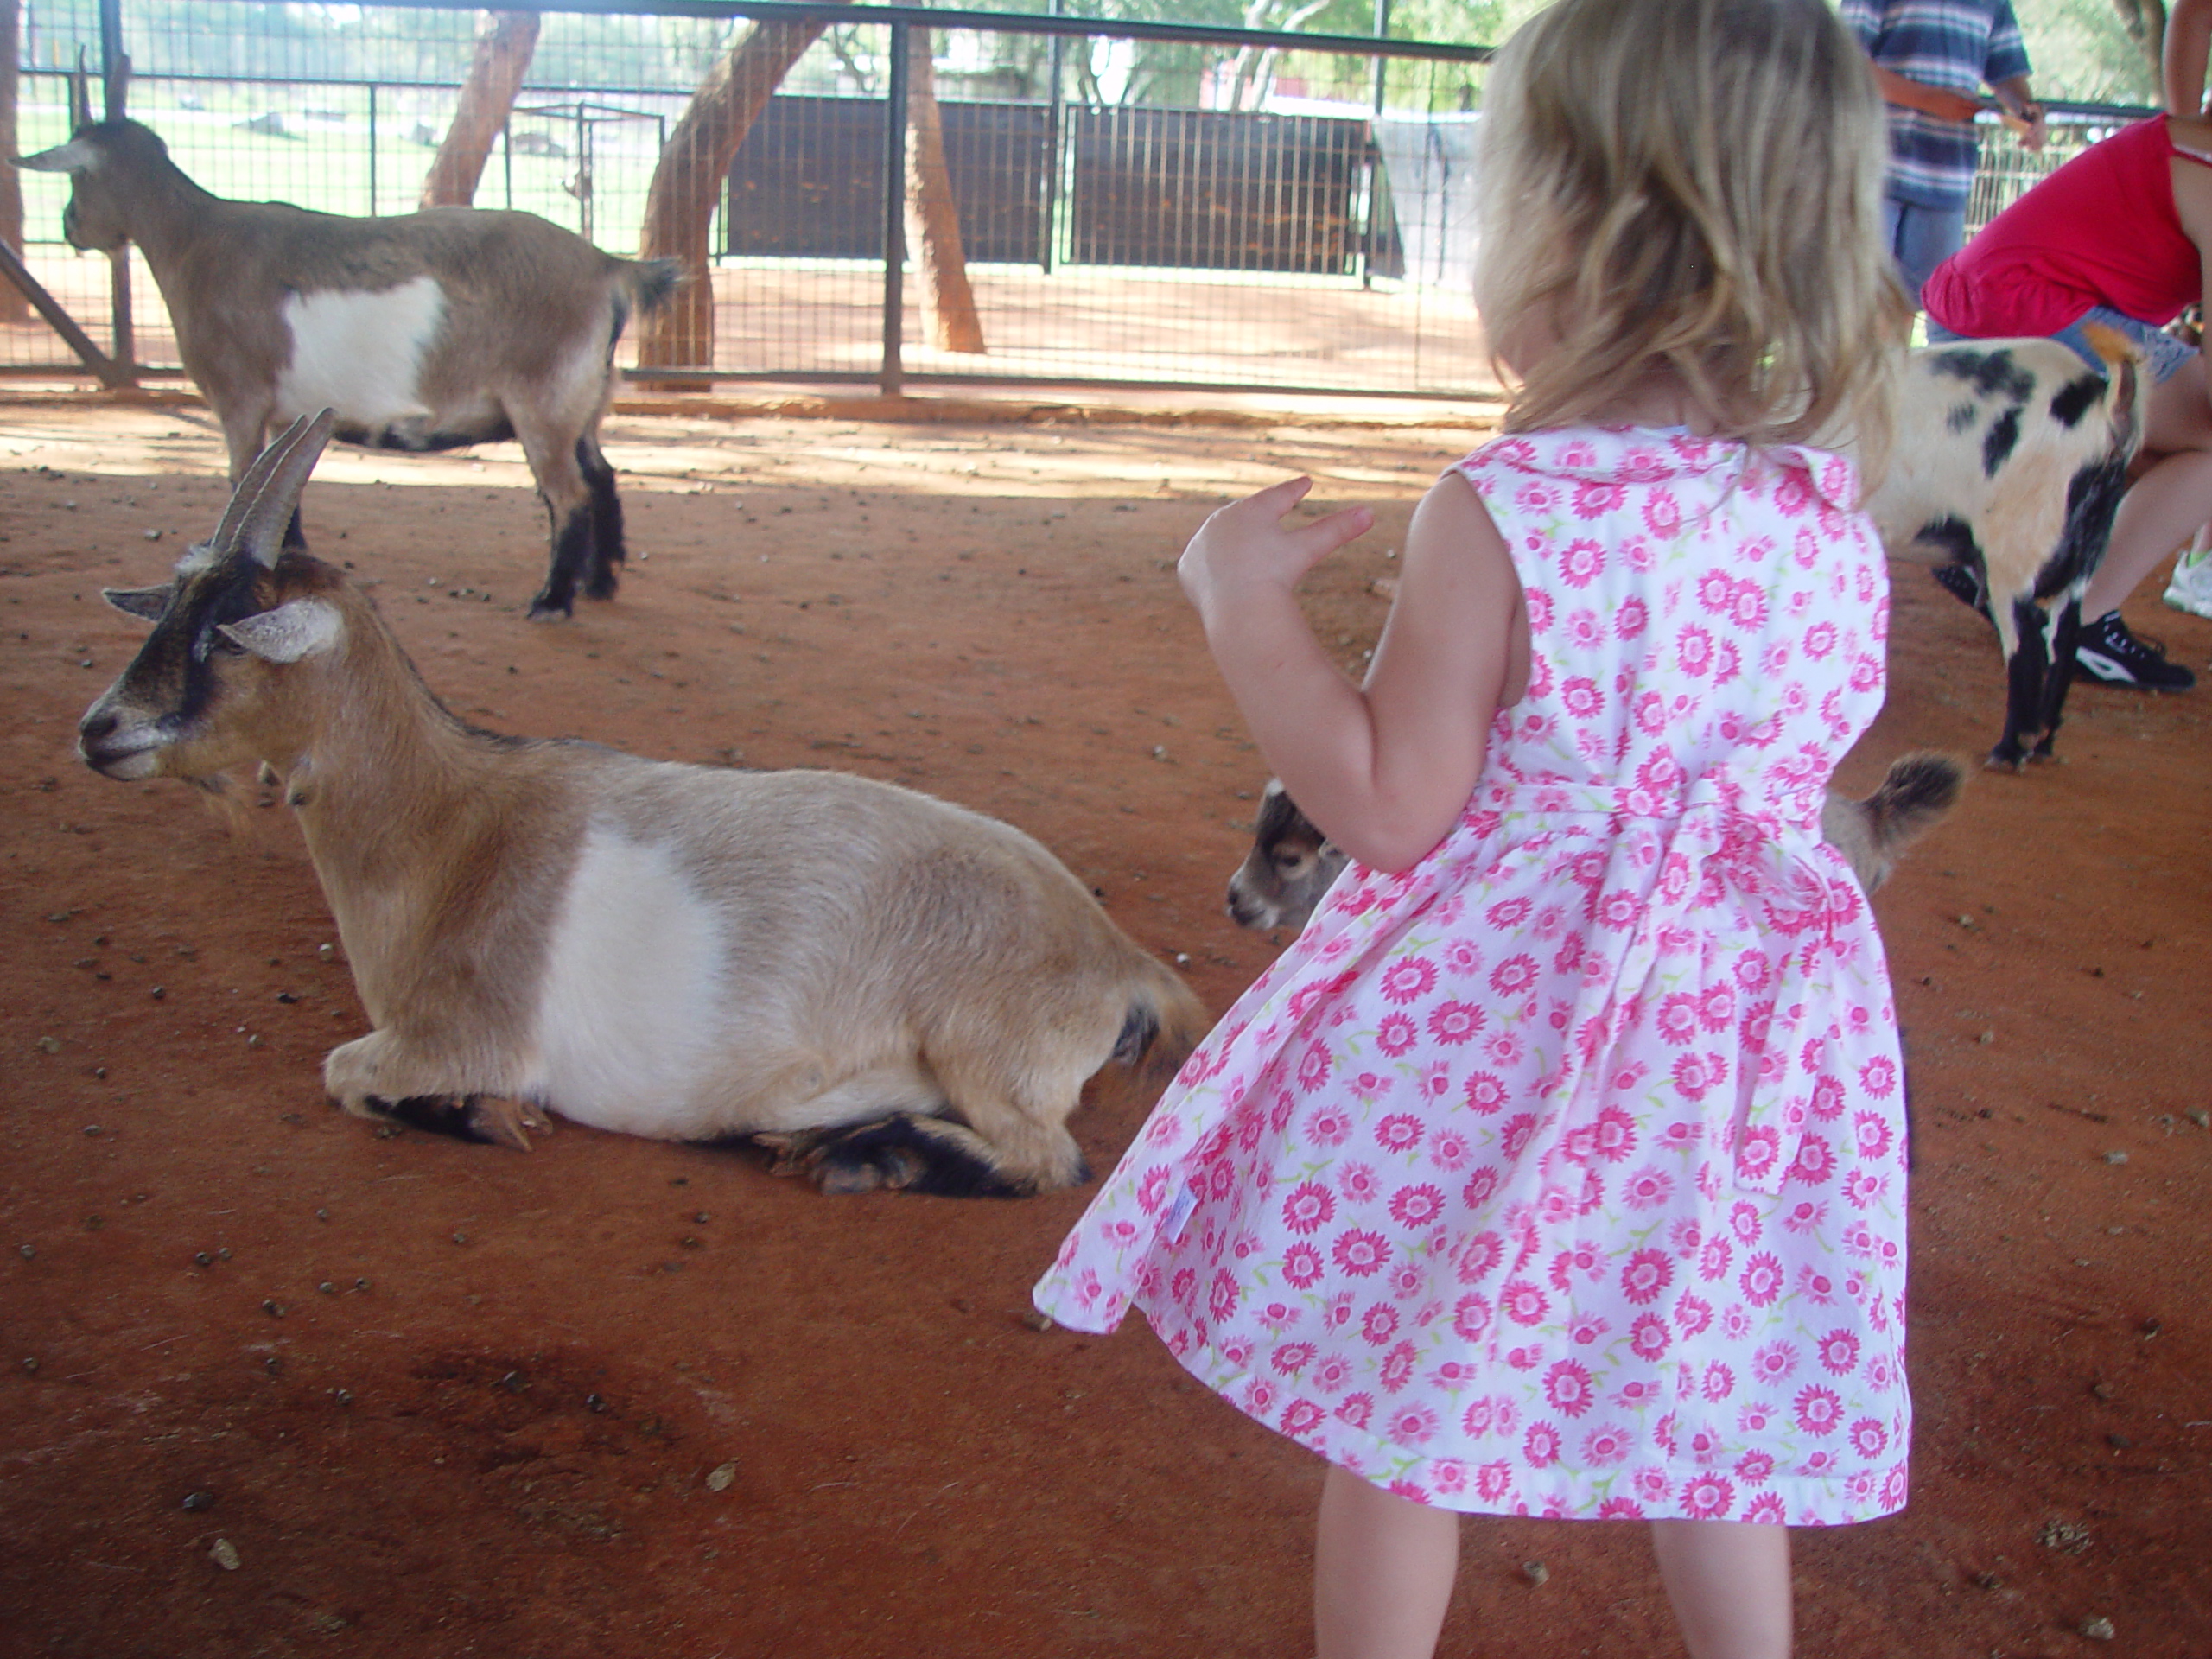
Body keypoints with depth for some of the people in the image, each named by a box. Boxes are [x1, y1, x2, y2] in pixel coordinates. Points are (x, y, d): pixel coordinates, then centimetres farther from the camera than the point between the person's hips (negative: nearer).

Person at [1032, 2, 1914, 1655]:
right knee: (1706, 1417, 24)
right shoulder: (1830, 525, -5)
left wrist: (1248, 604, -11)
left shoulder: (1499, 517, -23)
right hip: (1727, 1034, 6)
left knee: (1405, 1417, 15)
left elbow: (1388, 810, -19)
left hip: (1488, 1032, -5)